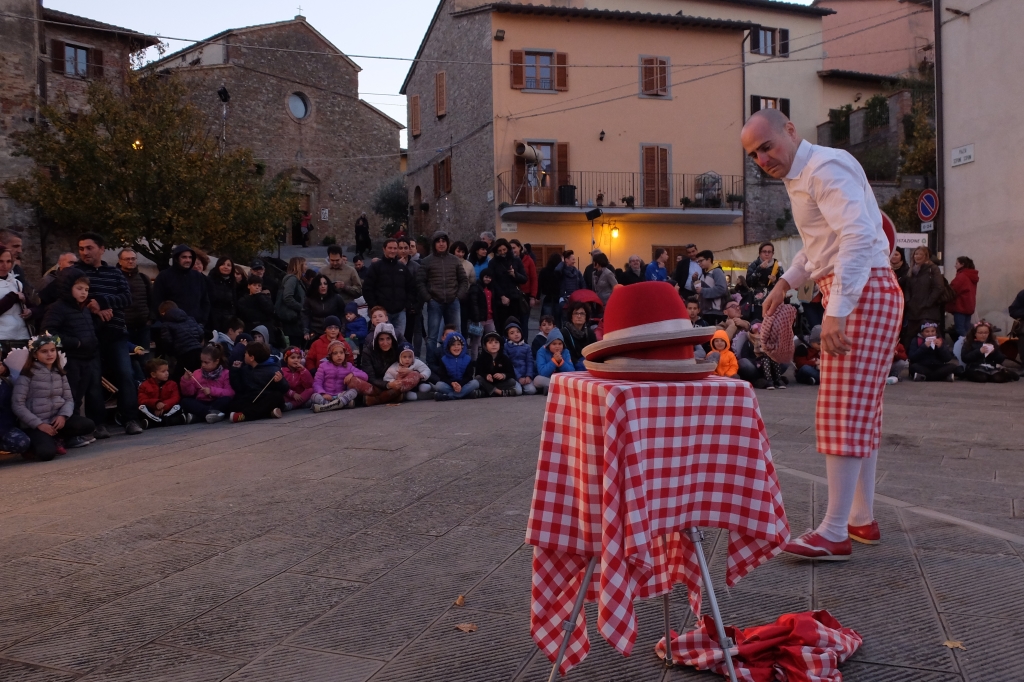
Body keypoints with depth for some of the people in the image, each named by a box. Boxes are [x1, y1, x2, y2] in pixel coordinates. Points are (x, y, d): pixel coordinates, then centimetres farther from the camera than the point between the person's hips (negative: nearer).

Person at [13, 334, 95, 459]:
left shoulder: (59, 374, 10)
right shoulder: (27, 375, -7)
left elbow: (69, 399, 6)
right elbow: (17, 405, -12)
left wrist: (63, 415, -15)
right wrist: (39, 424, -18)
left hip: (57, 420, 5)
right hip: (35, 425, -5)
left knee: (88, 425, -19)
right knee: (46, 452, -32)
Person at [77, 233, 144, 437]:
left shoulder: (115, 273, 13)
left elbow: (127, 298, -1)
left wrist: (100, 301, -15)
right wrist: (93, 308, -15)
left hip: (116, 332, 2)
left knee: (125, 374, -4)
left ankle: (130, 419, 1)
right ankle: (97, 423, 3)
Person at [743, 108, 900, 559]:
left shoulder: (826, 167, -12)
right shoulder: (799, 178, 19)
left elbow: (858, 238, -25)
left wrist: (836, 311, -29)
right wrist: (786, 282, 17)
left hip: (862, 293, -11)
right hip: (850, 295, 11)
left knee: (842, 410, -11)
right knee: (862, 409, 12)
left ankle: (834, 534, -8)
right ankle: (862, 519, 22)